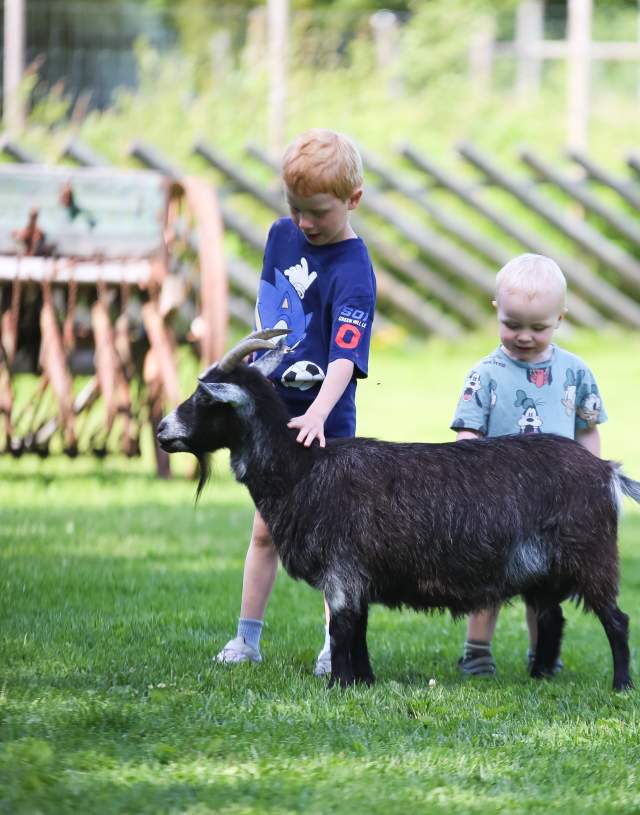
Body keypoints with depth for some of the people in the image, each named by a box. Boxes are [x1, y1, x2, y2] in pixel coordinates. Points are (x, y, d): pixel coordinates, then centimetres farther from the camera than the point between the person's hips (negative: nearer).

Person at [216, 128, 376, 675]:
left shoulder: (354, 272, -19)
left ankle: (337, 646, 7)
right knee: (266, 529, 11)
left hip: (324, 423, -6)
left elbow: (345, 356, -29)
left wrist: (318, 414, -43)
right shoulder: (283, 236, 2)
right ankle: (247, 640, 17)